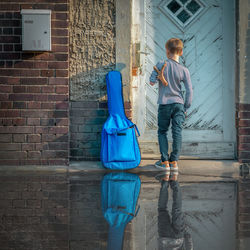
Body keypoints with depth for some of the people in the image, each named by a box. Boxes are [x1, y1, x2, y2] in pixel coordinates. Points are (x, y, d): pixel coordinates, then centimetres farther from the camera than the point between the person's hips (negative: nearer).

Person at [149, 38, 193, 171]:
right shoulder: (184, 70, -4)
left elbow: (151, 81, -9)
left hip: (164, 104, -1)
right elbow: (189, 91, -2)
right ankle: (174, 161, 4)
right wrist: (186, 108, 7)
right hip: (179, 104, 1)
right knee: (177, 133, 4)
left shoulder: (160, 65, -8)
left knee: (162, 132, 12)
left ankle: (165, 161, 8)